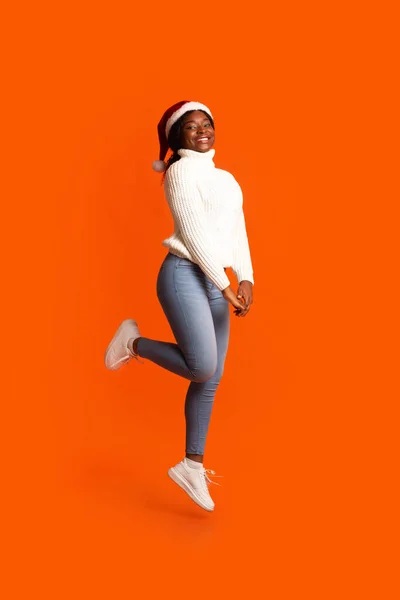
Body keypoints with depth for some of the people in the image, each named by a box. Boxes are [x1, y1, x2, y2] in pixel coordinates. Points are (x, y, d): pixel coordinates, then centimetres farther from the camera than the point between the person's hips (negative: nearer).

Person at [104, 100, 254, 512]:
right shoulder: (180, 171, -2)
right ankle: (133, 342, 8)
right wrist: (225, 286, -14)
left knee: (211, 380, 5)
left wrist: (246, 279, -2)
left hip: (215, 280, 8)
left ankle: (192, 466, 15)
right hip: (185, 274, -8)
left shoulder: (227, 180, 21)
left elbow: (238, 234, 14)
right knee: (201, 367, -18)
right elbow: (194, 233, -11)